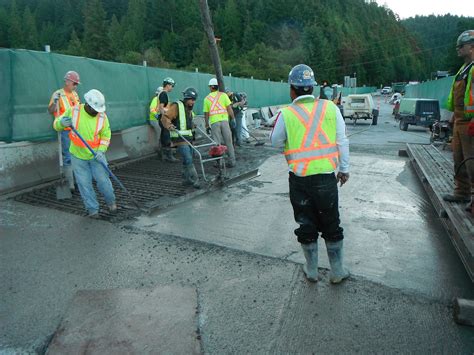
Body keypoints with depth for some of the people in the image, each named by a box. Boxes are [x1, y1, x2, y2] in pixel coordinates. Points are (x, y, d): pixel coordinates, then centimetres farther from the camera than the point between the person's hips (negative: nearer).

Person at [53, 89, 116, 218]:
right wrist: (62, 122, -26)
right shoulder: (73, 111, -10)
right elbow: (56, 124, -2)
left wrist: (101, 150, -18)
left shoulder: (102, 116, -10)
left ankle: (111, 201, 28)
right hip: (78, 156, 0)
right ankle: (92, 209, 17)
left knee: (103, 179, 2)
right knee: (84, 183, 4)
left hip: (96, 155, 0)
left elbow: (105, 136, -3)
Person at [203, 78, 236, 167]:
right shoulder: (223, 95, 5)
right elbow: (229, 109, -2)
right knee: (228, 142, 7)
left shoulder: (207, 98, 9)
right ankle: (232, 161, 10)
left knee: (217, 143, 4)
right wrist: (233, 119, 8)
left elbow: (206, 114, 8)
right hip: (224, 120, 0)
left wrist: (207, 125, 17)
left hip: (214, 122, 0)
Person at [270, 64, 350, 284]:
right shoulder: (330, 107, -4)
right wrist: (344, 169, 12)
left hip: (299, 179, -1)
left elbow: (275, 142, 4)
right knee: (331, 225, 15)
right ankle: (337, 271, 28)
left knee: (306, 225, 15)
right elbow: (342, 141, 1)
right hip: (326, 177, 1)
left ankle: (311, 270, 30)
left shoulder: (286, 114, -9)